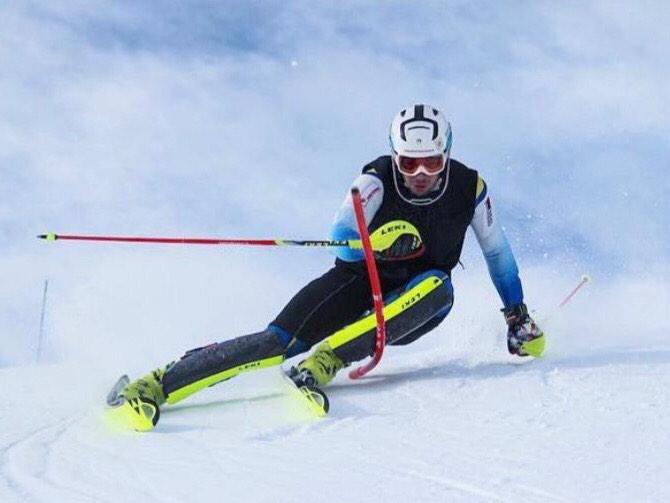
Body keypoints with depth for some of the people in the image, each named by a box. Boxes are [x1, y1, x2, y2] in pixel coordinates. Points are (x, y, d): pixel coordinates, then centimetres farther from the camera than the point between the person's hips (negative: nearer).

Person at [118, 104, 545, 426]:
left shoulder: (469, 188, -11)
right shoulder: (378, 181, -18)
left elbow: (498, 252, 6)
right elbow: (343, 239, -32)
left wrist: (519, 315, 9)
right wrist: (379, 242, -53)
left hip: (411, 307, 2)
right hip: (361, 283, -2)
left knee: (439, 286, -34)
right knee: (281, 340, -26)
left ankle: (329, 359, -37)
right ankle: (158, 383, -32)